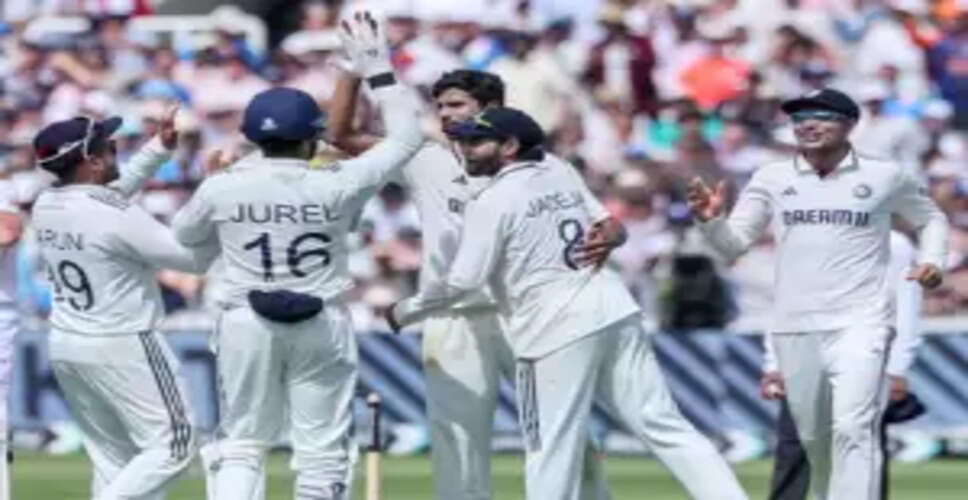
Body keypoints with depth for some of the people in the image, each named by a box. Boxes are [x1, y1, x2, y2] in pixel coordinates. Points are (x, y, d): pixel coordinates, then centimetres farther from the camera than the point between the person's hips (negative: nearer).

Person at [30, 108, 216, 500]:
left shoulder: (45, 206, 0)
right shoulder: (118, 219, -23)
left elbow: (110, 190, 20)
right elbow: (197, 258, -16)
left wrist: (161, 147, 17)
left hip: (64, 346, 8)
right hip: (123, 347, -8)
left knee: (113, 455, 15)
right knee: (172, 445, -1)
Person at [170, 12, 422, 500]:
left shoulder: (222, 189, -9)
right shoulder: (335, 187, -13)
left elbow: (183, 234, 13)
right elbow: (406, 138, -2)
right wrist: (378, 69, 2)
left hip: (247, 324, 1)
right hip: (322, 326, -1)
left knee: (242, 443, 9)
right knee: (322, 449, 8)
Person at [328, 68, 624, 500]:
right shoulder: (426, 164, 9)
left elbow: (610, 224, -3)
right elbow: (341, 136, 8)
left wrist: (606, 239, -27)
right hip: (453, 329, 2)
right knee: (458, 450, 2)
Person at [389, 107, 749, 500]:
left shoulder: (492, 202, -8)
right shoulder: (561, 177, 13)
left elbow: (464, 281, -11)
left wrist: (404, 313, 0)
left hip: (557, 330, -7)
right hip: (616, 313, 7)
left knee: (551, 453, 1)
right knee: (663, 424, 5)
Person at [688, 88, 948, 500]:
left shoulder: (886, 177, 3)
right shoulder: (772, 179, 7)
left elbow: (931, 218, 20)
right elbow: (733, 242, 3)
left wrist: (932, 260, 1)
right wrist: (710, 219, -18)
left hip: (860, 325, -3)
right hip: (794, 328, 3)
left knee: (852, 430, -19)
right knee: (812, 436, 12)